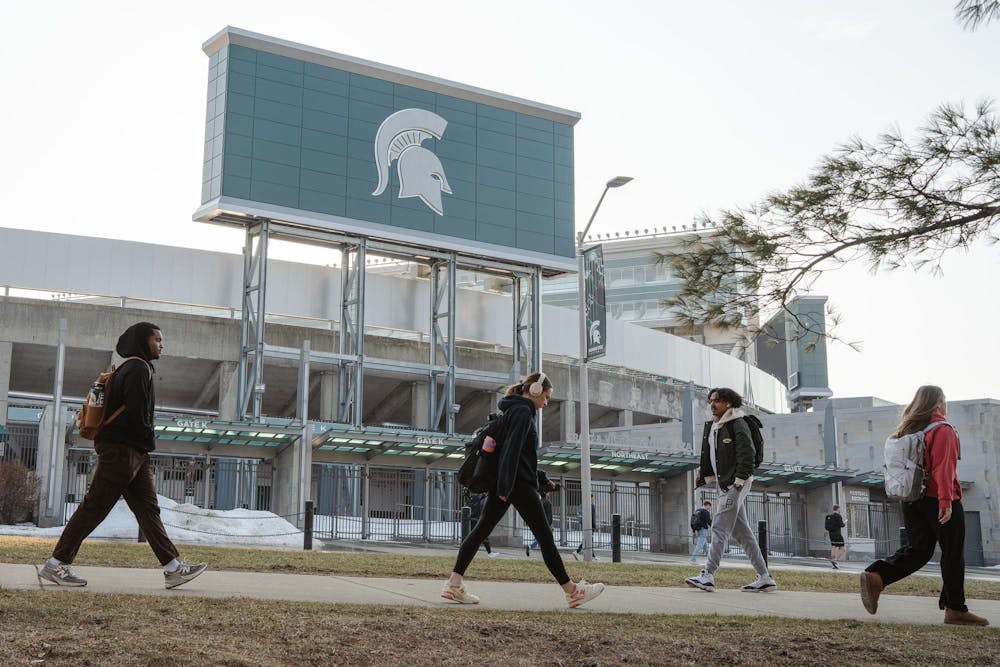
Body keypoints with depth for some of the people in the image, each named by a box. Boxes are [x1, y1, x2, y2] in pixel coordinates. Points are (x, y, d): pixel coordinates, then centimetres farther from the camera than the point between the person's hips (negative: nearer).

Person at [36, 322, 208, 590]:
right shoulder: (138, 369, -11)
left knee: (148, 508, 4)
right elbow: (136, 414, -20)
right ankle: (55, 564, 0)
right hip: (122, 450, -10)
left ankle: (173, 567, 2)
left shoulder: (135, 368, 20)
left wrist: (146, 442, 11)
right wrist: (150, 440, -4)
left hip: (135, 453, 10)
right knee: (94, 507, -6)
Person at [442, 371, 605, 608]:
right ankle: (571, 590, 3)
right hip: (518, 484, -10)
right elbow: (512, 450, -19)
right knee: (544, 534, -4)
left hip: (504, 484, 10)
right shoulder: (522, 412, -10)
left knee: (482, 529, 3)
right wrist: (506, 488, -23)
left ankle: (454, 583, -3)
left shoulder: (514, 410, 21)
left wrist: (543, 480, 26)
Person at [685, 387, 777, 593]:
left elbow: (747, 454, -17)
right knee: (742, 530, 9)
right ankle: (764, 578, 14)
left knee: (720, 528, -12)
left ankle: (708, 576, -13)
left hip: (736, 484, -9)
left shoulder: (738, 425, -11)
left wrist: (739, 480, -21)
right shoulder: (711, 426, 14)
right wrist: (703, 473, 14)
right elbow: (707, 454, 22)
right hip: (723, 483, 9)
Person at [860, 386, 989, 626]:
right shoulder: (943, 430, -10)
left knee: (917, 550, 8)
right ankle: (955, 608, 8)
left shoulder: (907, 430, 13)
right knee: (953, 554, 4)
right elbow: (943, 467, -19)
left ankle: (876, 576, -13)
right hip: (938, 499, -7)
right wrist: (946, 500, -24)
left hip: (912, 501, 7)